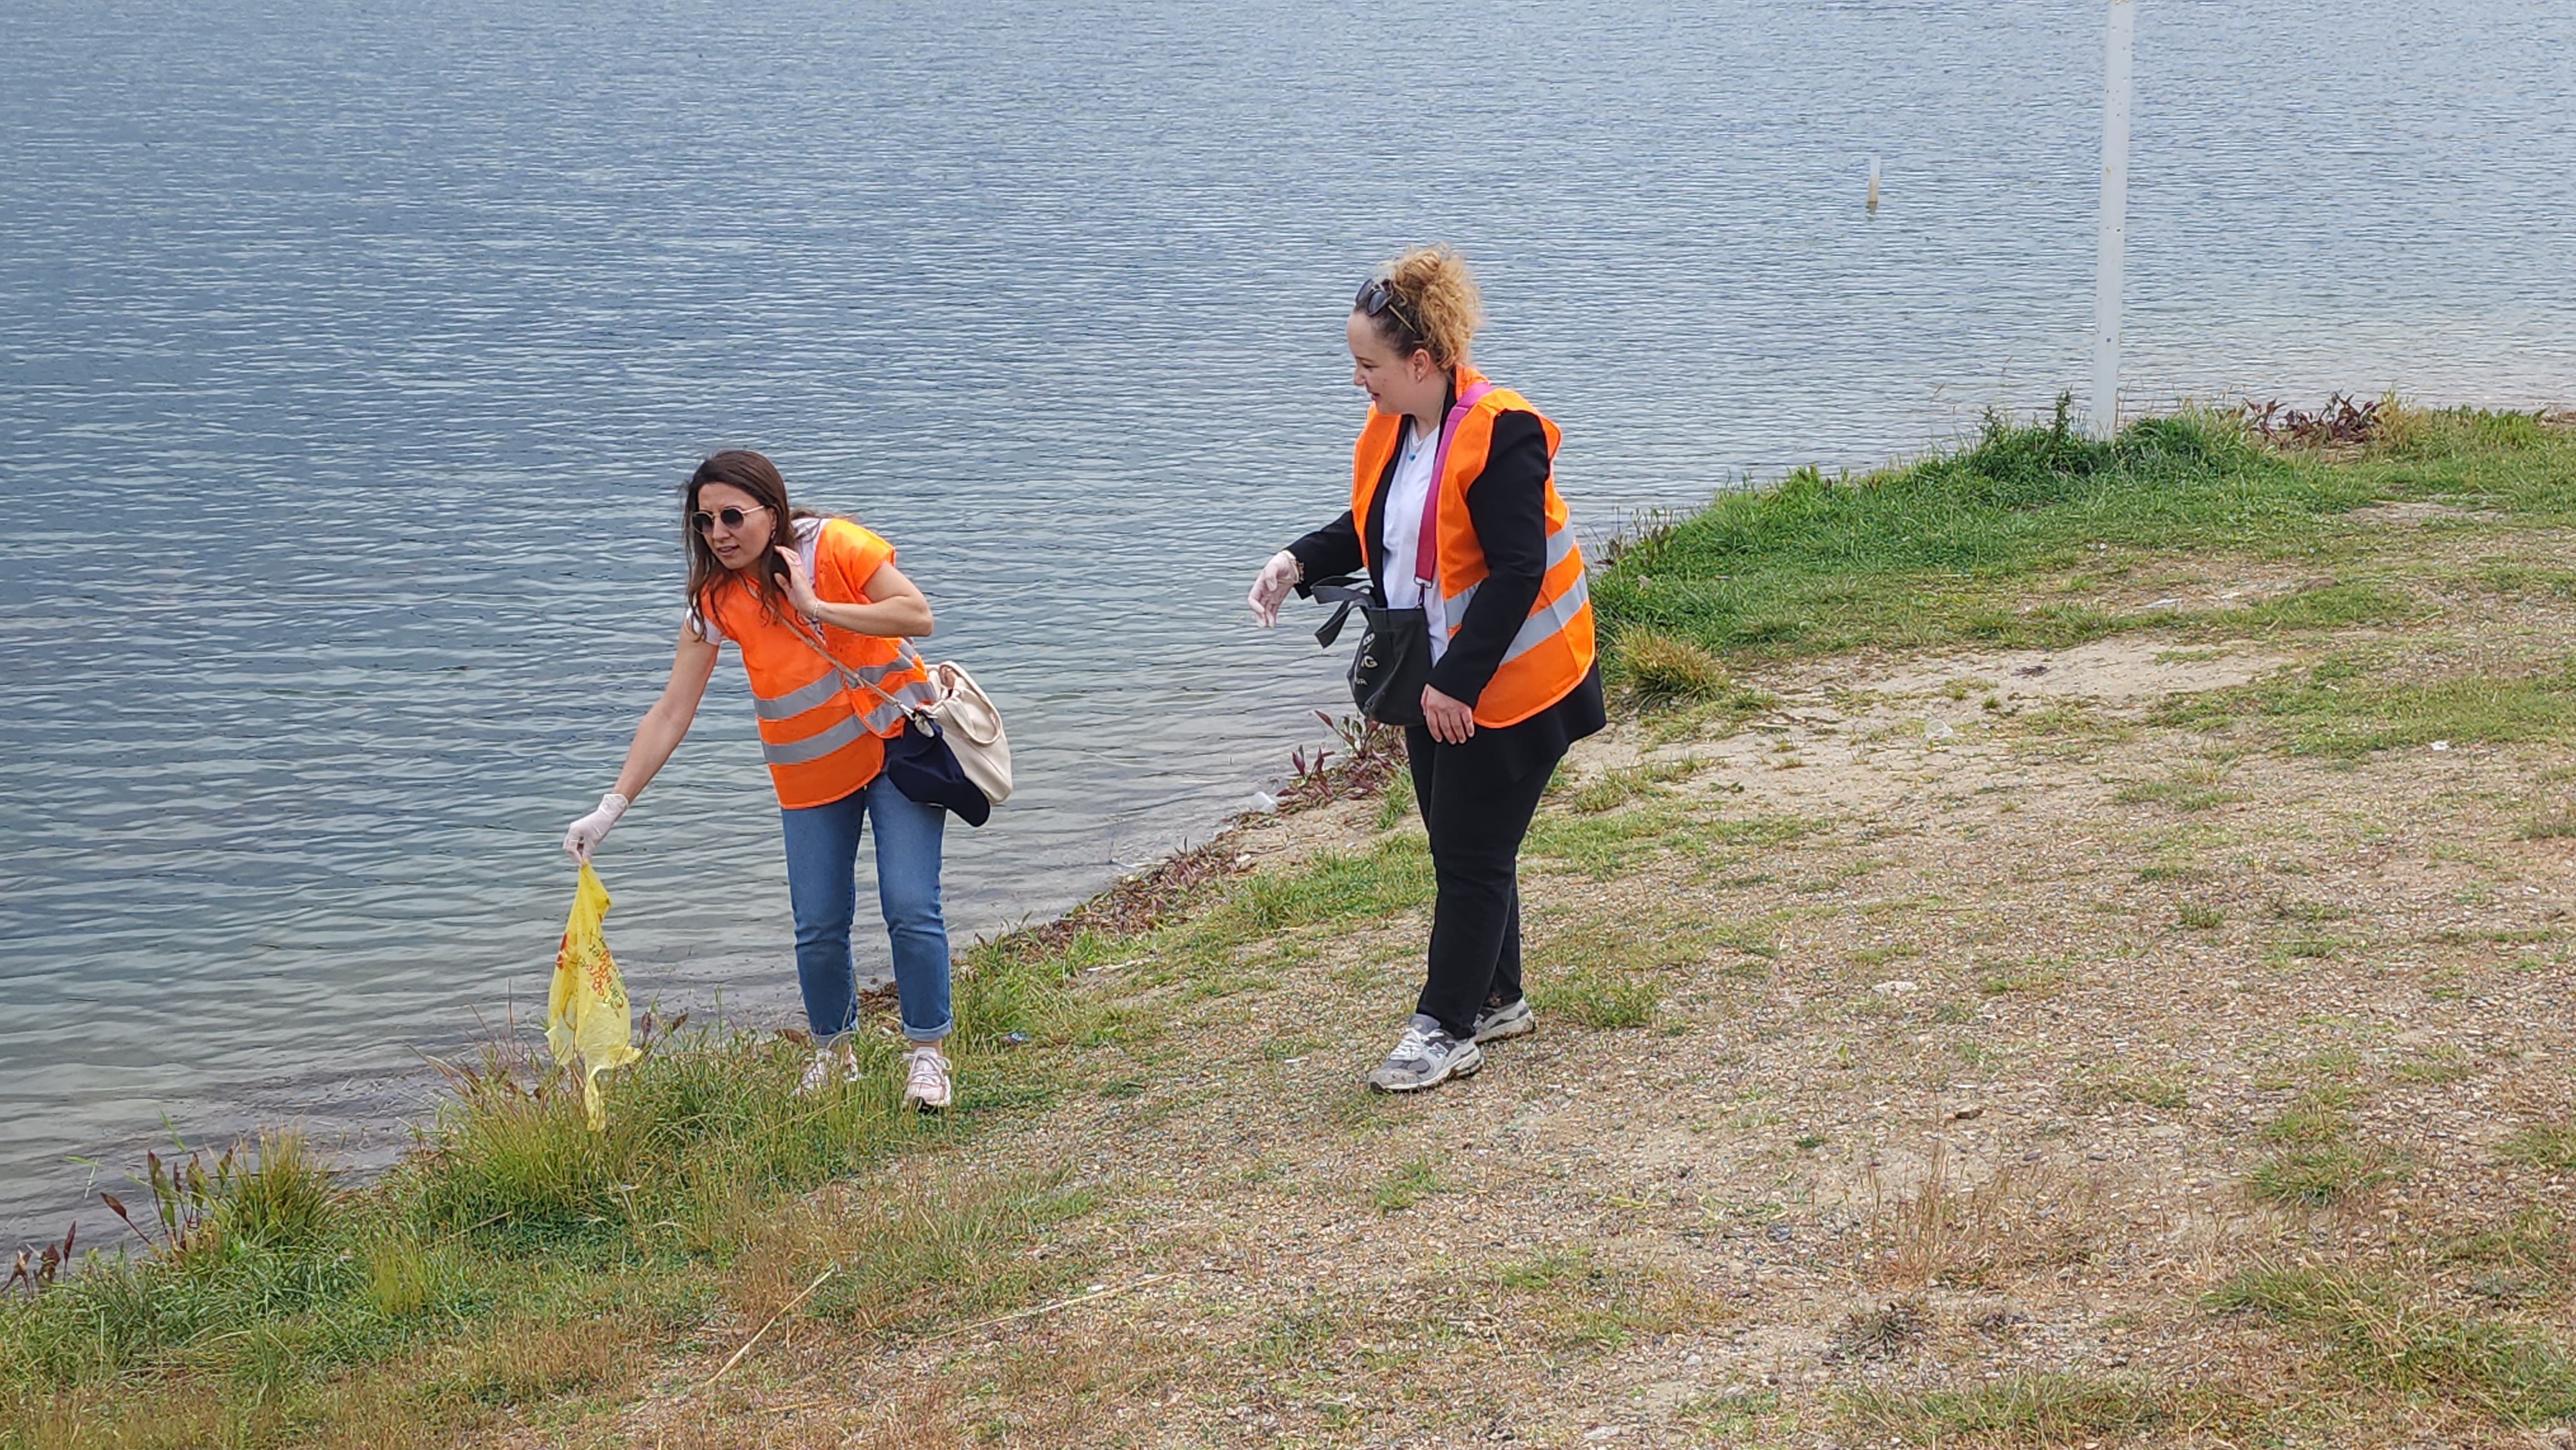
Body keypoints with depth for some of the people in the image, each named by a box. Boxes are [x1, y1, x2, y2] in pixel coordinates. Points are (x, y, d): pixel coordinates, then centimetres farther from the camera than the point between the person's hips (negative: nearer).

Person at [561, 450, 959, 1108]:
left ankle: (927, 1053, 6)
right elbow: (671, 714, -7)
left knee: (911, 909, -11)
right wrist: (612, 806, -13)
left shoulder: (833, 546, -14)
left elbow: (917, 614, -21)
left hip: (899, 745, -3)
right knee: (818, 929, 0)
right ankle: (833, 1053, 24)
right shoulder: (716, 600, -7)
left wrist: (818, 608, -26)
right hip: (812, 776, 3)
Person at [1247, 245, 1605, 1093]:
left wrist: (1457, 683, -24)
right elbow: (1372, 530, 19)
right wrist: (1299, 563, 0)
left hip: (1505, 682, -9)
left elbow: (1517, 572, -25)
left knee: (1472, 855, -3)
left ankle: (1445, 1030, 5)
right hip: (1433, 678, 9)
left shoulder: (1501, 435, -23)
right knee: (1457, 847, 16)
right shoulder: (1390, 429, 4)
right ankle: (1496, 1000, 31)